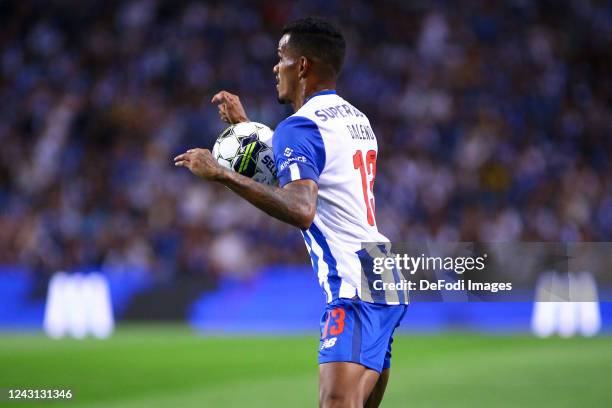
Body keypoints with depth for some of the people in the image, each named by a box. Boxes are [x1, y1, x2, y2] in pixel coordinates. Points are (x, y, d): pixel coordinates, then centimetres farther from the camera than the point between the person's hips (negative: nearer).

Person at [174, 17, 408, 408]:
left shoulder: (300, 127, -11)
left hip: (355, 287, -10)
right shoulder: (357, 118, 18)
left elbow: (300, 210, -28)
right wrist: (246, 125, 39)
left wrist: (223, 174, -28)